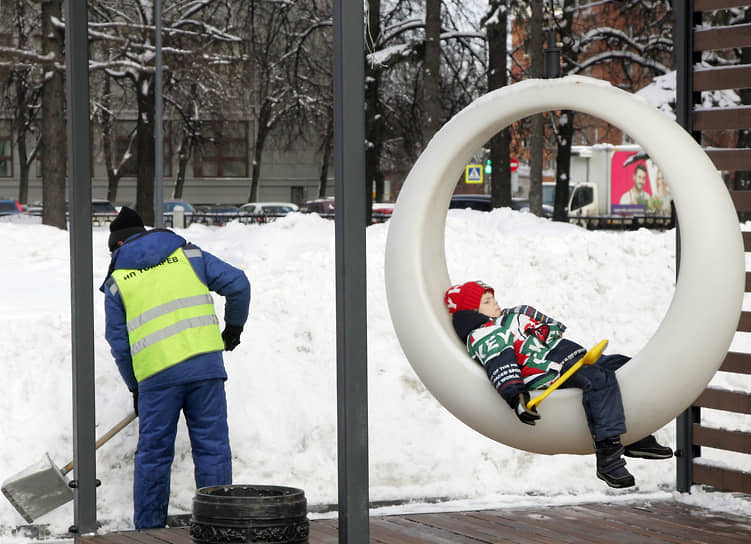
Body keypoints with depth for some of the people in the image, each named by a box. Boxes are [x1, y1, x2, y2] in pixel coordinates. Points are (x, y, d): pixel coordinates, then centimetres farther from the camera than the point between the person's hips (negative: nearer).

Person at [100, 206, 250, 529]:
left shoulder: (117, 280, 12)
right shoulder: (187, 254, 15)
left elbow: (118, 342, 10)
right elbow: (237, 284, 9)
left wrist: (135, 387, 21)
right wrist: (234, 327, 24)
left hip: (157, 375, -1)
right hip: (205, 363, 1)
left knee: (153, 453, 9)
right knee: (212, 446, 5)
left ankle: (149, 529, 14)